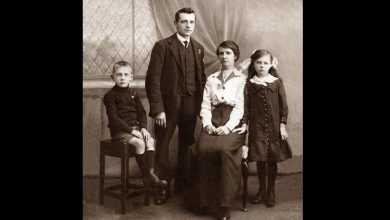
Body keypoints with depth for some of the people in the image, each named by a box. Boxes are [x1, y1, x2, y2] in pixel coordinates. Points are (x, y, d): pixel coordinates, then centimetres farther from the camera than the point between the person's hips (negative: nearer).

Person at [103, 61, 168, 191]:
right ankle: (146, 175, -15)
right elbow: (114, 118, -14)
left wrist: (143, 127, -5)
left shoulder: (133, 93, 12)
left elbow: (141, 112, 14)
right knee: (139, 143, -27)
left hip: (135, 127, 6)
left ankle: (151, 172, -20)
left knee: (150, 141, -18)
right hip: (119, 130, -6)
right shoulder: (110, 95, -7)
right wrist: (131, 130, -20)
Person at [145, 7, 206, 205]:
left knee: (187, 145, 10)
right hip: (168, 104, -4)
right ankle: (163, 187, 12)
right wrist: (158, 109, -15)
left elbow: (201, 77, 14)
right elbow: (153, 79, -9)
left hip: (191, 105, 4)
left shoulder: (199, 48, 11)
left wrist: (201, 103, 4)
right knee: (162, 146, 0)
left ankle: (182, 182, 25)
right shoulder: (162, 46, -5)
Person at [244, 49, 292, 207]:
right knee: (260, 159, 7)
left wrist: (282, 126, -4)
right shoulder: (250, 84, 1)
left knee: (272, 160, 6)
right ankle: (261, 190, 25)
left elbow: (283, 106, 1)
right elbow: (246, 107, -1)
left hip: (274, 127, 0)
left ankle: (271, 191, 22)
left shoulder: (277, 82, 0)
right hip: (256, 128, 0)